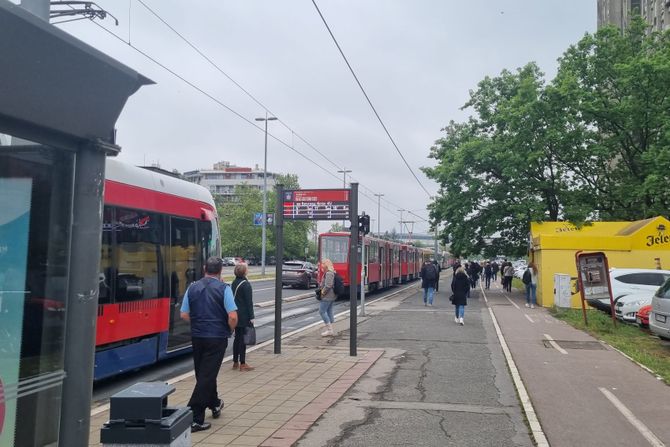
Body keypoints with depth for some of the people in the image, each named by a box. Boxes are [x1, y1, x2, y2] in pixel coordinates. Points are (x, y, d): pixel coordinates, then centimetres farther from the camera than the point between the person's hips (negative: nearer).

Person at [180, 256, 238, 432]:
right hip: (217, 337, -5)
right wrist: (230, 330, 3)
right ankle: (194, 419, -3)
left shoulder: (192, 288, 3)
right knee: (207, 376, -1)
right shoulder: (223, 288, -10)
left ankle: (215, 404, 41)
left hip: (197, 337, 5)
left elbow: (184, 315, 5)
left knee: (203, 374, 21)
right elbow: (232, 316, -16)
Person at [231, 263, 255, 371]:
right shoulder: (246, 284, -15)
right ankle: (242, 364, 2)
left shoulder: (233, 284, 9)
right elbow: (249, 302, -16)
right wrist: (251, 317, -13)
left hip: (236, 315, 8)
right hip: (244, 316, -8)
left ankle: (235, 362, 20)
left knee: (237, 338, 14)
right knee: (243, 339, -2)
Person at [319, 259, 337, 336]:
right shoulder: (332, 272, 15)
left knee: (322, 311, -7)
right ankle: (330, 330, 15)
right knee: (329, 312, 12)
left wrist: (323, 292, -13)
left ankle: (329, 329, -7)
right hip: (332, 296, 10)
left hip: (327, 296, -10)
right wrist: (321, 285, 15)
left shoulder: (328, 273, -17)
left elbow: (328, 285, -24)